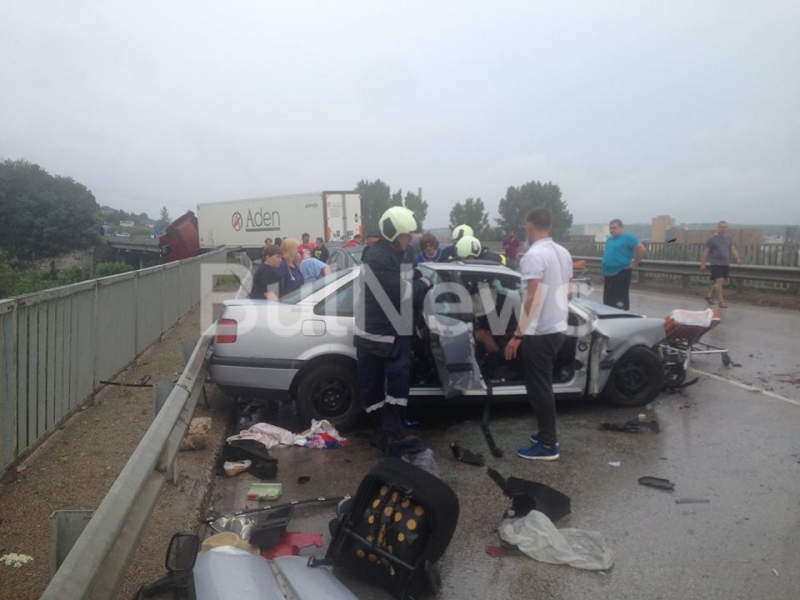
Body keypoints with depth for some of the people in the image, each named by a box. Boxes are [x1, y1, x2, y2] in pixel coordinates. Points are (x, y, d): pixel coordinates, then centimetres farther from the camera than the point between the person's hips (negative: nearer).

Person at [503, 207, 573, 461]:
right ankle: (548, 435, 28)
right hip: (557, 329, 9)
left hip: (538, 333, -9)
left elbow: (533, 299, -22)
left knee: (538, 388, 0)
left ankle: (547, 446, 7)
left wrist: (517, 335, -19)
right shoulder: (563, 253, 10)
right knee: (544, 385, 19)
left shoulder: (533, 256, -18)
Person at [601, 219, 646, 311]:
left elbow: (642, 249, -16)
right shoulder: (609, 239, 16)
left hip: (621, 273, -8)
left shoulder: (628, 237, -9)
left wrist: (634, 264, -12)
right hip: (608, 273, 8)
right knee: (607, 300, 12)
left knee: (620, 302, -6)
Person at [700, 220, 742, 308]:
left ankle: (709, 295, 29)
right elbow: (706, 252, -2)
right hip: (716, 264, -6)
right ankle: (721, 301, -9)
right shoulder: (712, 239, -3)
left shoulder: (728, 238, 12)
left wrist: (737, 258, -10)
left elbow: (733, 249, 8)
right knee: (719, 281, -12)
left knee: (720, 283, 10)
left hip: (726, 264, 6)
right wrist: (703, 264, -4)